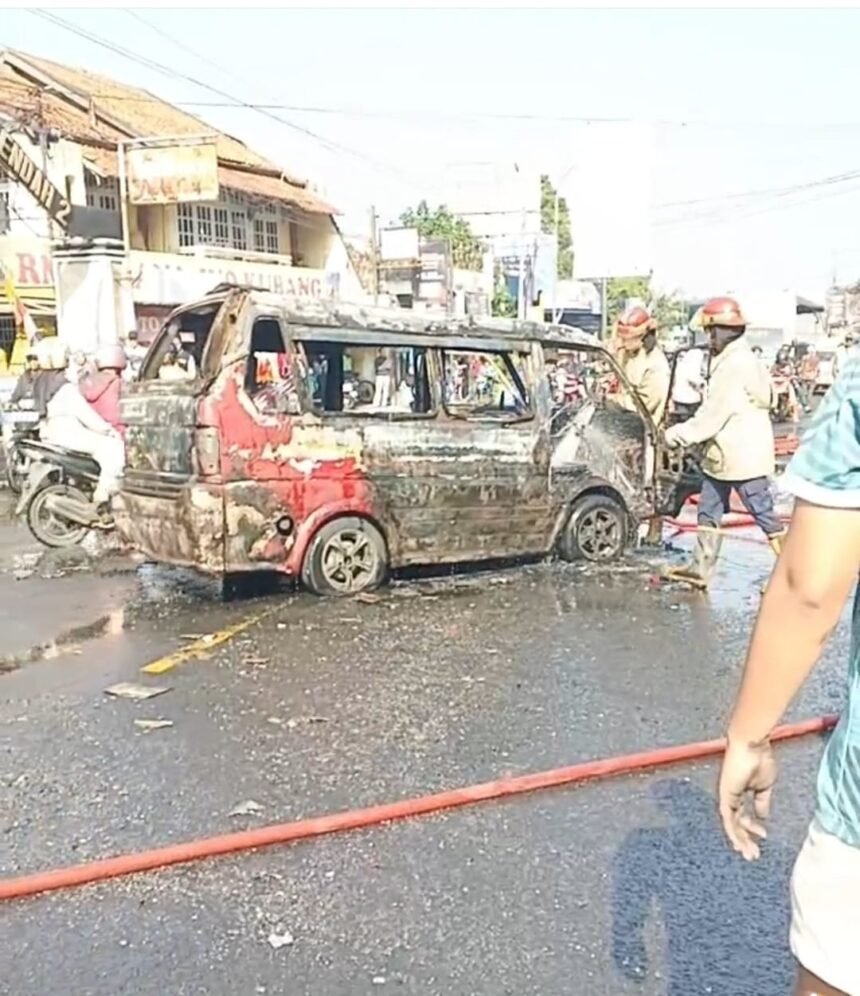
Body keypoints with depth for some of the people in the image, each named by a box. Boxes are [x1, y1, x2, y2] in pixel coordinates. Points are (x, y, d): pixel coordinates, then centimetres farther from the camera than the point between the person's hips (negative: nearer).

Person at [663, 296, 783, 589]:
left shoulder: (737, 365, -20)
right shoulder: (730, 361, 13)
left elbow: (714, 413, -20)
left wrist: (679, 434, -12)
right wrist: (687, 431, 9)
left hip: (743, 456, -10)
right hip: (724, 453, 10)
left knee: (765, 515, -3)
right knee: (709, 512, 14)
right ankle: (700, 568, 23)